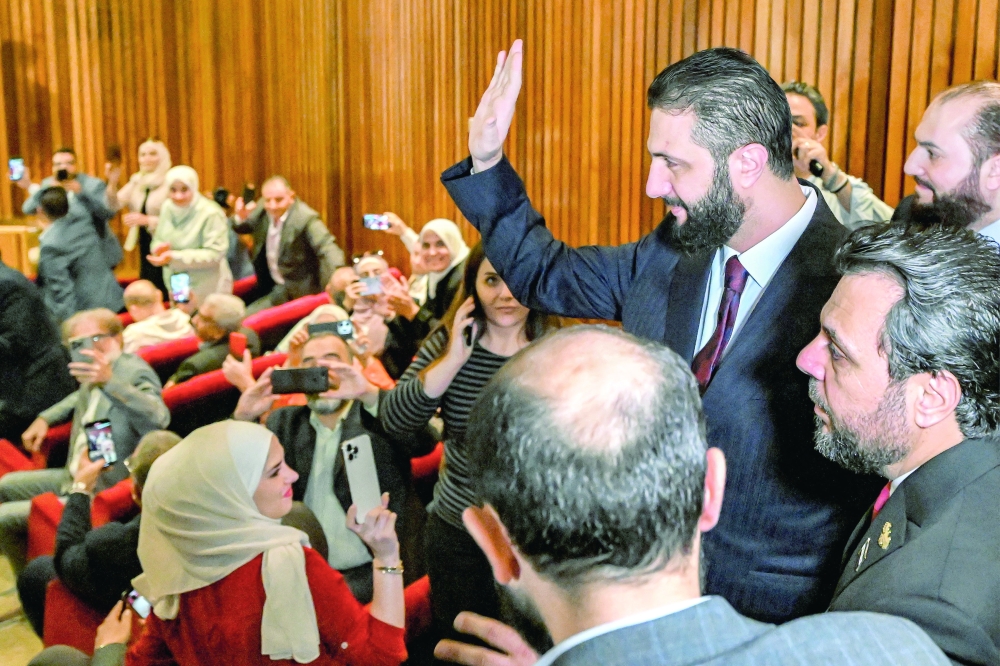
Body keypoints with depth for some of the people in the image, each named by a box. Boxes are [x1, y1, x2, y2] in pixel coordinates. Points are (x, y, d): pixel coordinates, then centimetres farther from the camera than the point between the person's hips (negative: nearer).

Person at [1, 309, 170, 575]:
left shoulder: (136, 372, -23)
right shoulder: (94, 374, 3)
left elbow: (158, 418, -45)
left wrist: (109, 381, -56)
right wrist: (45, 418, 16)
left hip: (101, 494, -10)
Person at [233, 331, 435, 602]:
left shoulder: (378, 417, 5)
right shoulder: (283, 421, 15)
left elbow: (425, 441, -15)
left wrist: (370, 395, -30)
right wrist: (243, 418, -14)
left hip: (370, 570, -3)